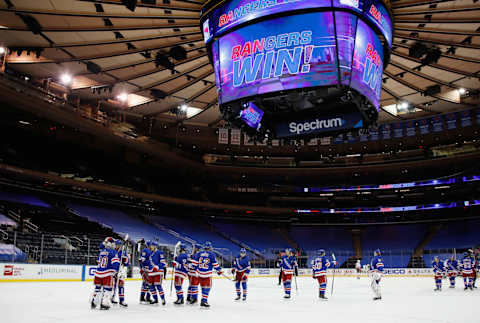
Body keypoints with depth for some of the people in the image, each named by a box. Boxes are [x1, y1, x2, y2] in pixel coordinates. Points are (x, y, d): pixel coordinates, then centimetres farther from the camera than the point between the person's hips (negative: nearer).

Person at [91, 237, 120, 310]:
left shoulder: (101, 251, 12)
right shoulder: (112, 252, -8)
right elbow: (115, 263, -16)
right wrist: (114, 271, -1)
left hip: (98, 273, 6)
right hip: (107, 274, -6)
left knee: (97, 287, 18)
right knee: (107, 288, 2)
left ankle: (93, 302, 25)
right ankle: (104, 304, -1)